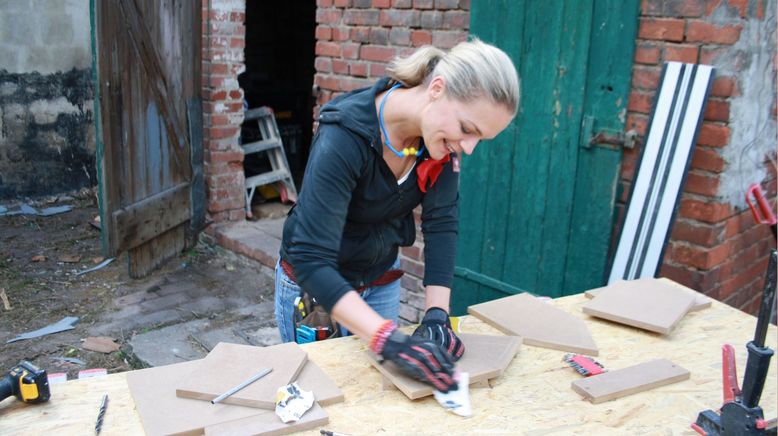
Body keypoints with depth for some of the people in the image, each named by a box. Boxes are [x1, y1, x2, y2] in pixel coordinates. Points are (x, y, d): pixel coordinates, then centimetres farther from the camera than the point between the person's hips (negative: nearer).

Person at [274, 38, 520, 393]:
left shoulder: (443, 131, -17)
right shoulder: (345, 136, -35)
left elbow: (442, 222, -14)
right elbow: (311, 259, -39)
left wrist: (437, 313, -25)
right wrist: (389, 340, -47)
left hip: (382, 277, 5)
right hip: (314, 282, -5)